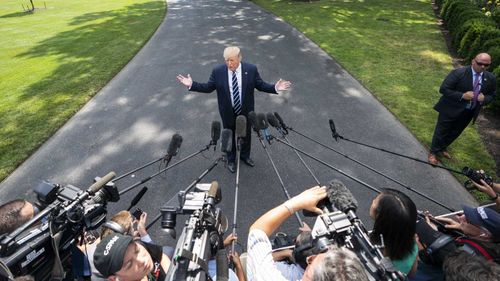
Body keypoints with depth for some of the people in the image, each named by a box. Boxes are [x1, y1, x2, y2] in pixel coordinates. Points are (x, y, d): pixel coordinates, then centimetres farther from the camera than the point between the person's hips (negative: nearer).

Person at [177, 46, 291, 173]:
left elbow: (261, 85, -4)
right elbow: (208, 87, -4)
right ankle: (231, 159, 43)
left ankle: (245, 156, 49)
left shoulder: (251, 69, -13)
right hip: (228, 112, -1)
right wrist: (192, 85, -15)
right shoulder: (218, 71, -14)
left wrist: (275, 88, -19)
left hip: (246, 111, 1)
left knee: (246, 135, 21)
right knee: (229, 136, 18)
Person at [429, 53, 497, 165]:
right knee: (441, 131, 8)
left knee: (455, 133, 21)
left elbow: (491, 95, 11)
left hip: (469, 113, 5)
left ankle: (443, 147, 44)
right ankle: (433, 152, 25)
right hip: (451, 109, -5)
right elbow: (443, 89, -20)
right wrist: (462, 96, -27)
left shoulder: (491, 79, -2)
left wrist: (484, 98, -14)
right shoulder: (458, 73, -19)